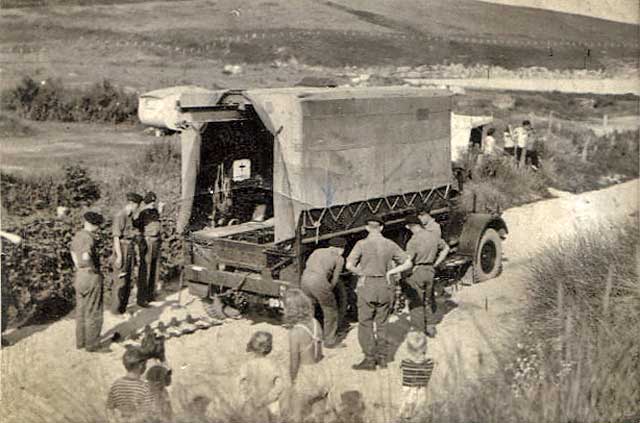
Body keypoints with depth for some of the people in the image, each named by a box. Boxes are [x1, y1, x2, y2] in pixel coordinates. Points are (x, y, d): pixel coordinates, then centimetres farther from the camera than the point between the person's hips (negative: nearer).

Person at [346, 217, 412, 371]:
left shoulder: (362, 244, -9)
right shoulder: (390, 245, 2)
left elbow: (349, 265, -17)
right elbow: (408, 263, 4)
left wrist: (360, 273, 2)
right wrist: (389, 272, 7)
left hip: (367, 286, -4)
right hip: (384, 286, 4)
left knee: (365, 324, 4)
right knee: (382, 324, 15)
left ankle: (370, 360, 2)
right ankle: (382, 358, 18)